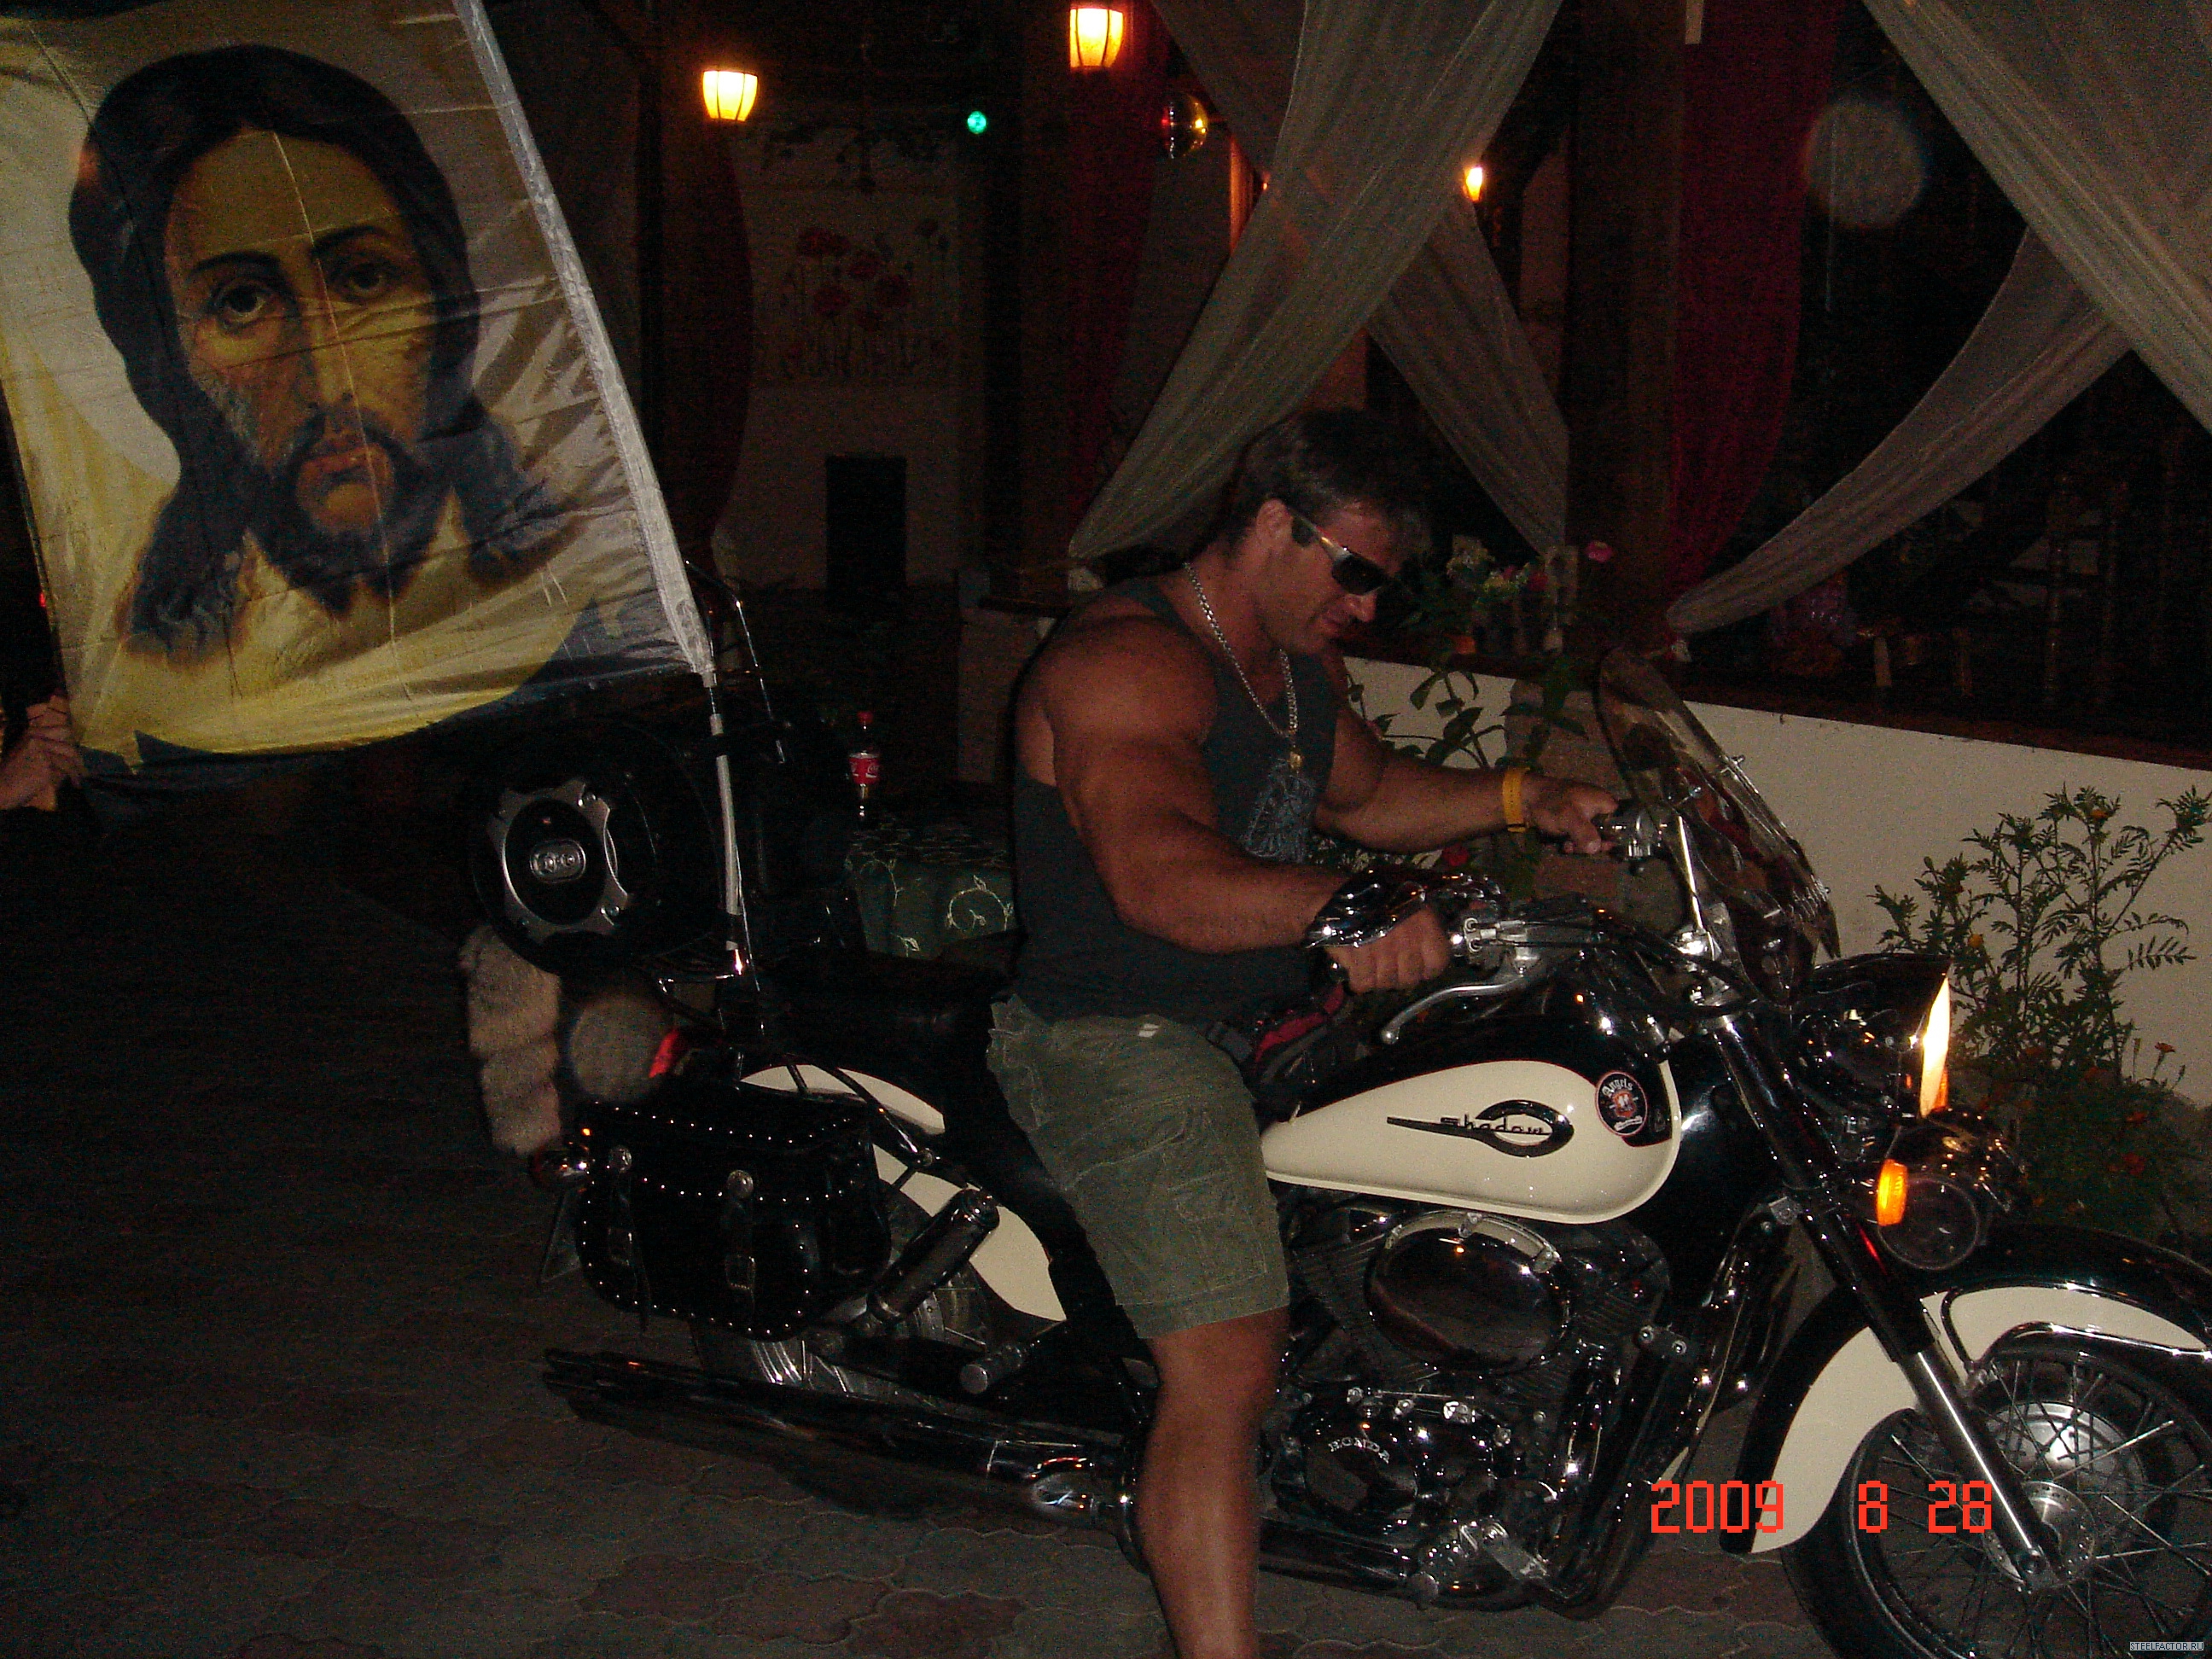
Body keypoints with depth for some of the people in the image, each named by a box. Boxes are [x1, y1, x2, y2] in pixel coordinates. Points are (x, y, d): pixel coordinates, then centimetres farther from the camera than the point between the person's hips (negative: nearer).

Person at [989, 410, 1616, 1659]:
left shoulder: (1300, 664, 12)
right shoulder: (1129, 663, -20)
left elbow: (1363, 793, 28)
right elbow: (1157, 872, -36)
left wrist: (1526, 800, 13)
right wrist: (1337, 906, -52)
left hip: (1266, 1015, 10)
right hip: (1126, 1043, -10)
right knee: (1229, 1370, -22)